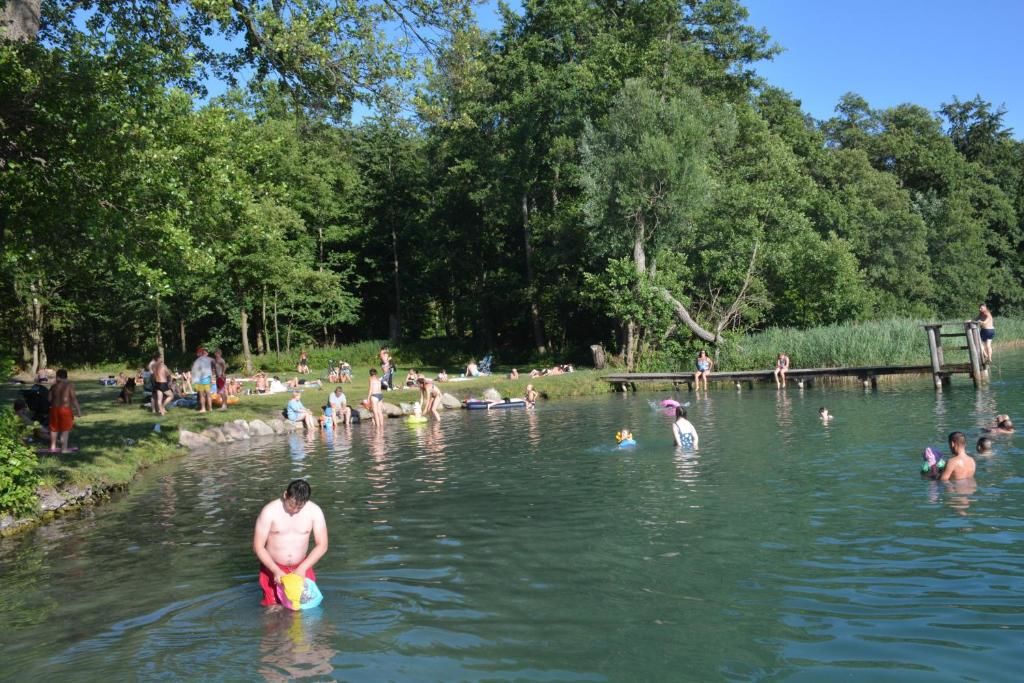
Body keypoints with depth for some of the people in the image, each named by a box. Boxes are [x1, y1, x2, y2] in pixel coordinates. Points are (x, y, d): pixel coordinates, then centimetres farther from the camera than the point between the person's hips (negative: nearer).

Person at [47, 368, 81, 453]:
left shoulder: (54, 386, 1)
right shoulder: (69, 385, -8)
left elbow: (50, 398, 5)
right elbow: (74, 399, -11)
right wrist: (78, 410, -7)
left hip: (55, 408, 4)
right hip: (65, 409, -4)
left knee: (54, 428, 16)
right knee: (65, 429, 4)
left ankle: (53, 447, 24)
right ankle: (64, 448, 4)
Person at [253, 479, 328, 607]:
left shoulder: (315, 511, -12)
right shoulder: (269, 511, -17)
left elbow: (322, 546, -8)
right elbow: (258, 547, -13)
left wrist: (302, 568, -18)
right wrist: (276, 571, -22)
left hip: (301, 567, 2)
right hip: (273, 567, -2)